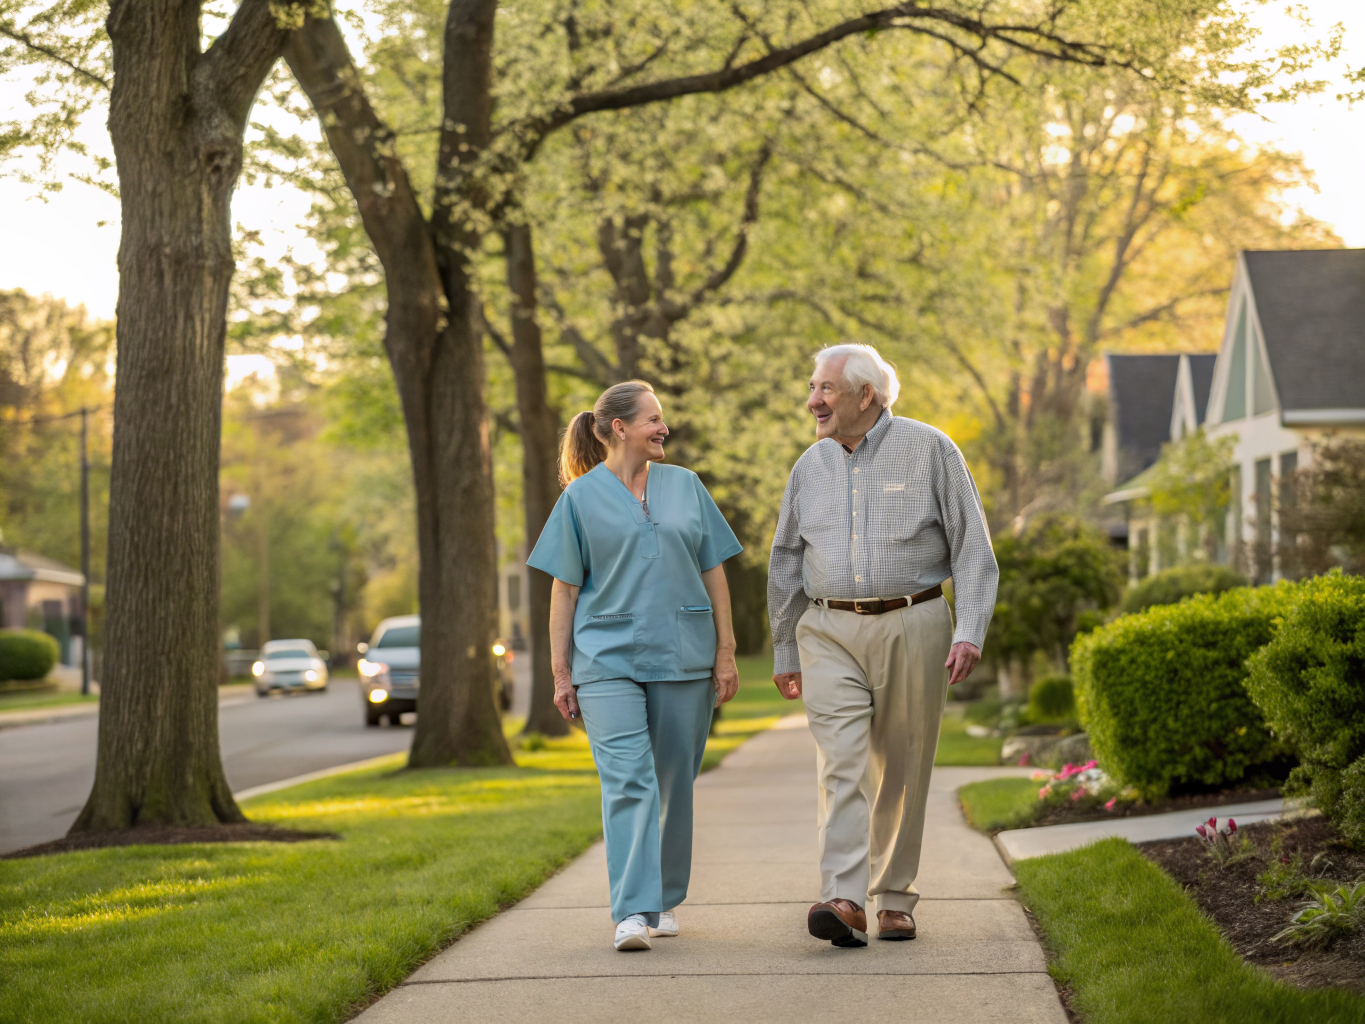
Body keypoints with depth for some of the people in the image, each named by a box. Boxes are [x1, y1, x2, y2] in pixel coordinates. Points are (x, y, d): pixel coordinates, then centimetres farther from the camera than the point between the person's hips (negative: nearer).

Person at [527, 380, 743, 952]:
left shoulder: (685, 486, 11)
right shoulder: (581, 497, 3)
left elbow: (713, 574, 12)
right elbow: (564, 589, 2)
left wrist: (725, 653, 5)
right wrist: (561, 673, -2)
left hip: (682, 658, 3)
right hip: (609, 657, -3)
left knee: (673, 784, 7)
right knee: (627, 780, -14)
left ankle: (665, 901, 22)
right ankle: (632, 914, -19)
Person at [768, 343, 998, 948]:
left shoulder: (929, 451, -2)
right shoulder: (810, 467, 10)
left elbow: (972, 548, -2)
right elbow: (786, 564, 18)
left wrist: (970, 631, -12)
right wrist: (784, 652, 19)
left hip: (911, 627, -2)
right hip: (830, 632, 2)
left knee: (902, 772, 4)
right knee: (841, 762, -13)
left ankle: (895, 900, 16)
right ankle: (844, 902, -22)